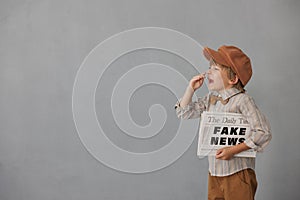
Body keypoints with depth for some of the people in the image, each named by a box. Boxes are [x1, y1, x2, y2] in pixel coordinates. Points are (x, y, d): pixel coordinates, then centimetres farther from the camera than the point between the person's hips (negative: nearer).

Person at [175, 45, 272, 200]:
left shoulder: (242, 100, -16)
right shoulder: (210, 98, 6)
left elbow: (263, 133, -20)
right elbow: (184, 113, 14)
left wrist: (233, 150, -23)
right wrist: (191, 88, 2)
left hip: (238, 173, -6)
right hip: (214, 172, 7)